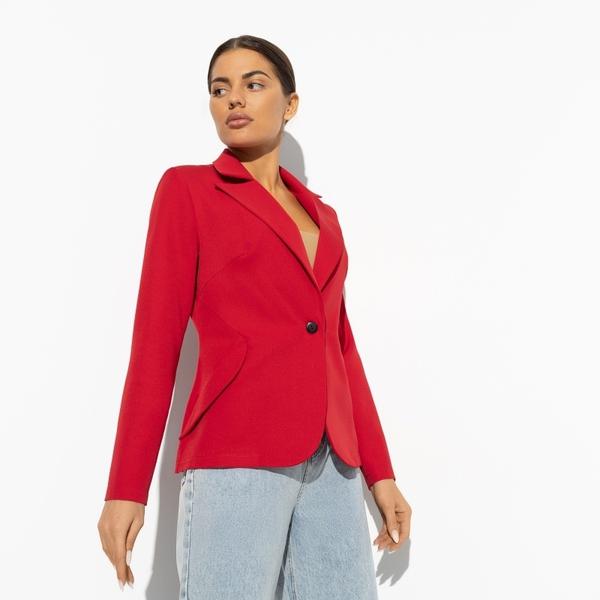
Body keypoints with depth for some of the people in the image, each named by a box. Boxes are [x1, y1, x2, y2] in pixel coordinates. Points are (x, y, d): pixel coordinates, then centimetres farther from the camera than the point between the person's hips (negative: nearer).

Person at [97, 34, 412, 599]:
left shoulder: (321, 215, 17)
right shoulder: (187, 188, 2)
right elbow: (156, 341, -3)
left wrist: (380, 471, 14)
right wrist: (126, 488, -7)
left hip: (331, 464, 5)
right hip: (236, 456, -5)